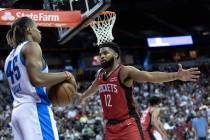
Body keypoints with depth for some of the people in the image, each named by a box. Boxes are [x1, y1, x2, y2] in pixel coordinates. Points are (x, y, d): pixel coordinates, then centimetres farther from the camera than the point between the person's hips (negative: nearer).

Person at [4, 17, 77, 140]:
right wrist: (66, 75, -6)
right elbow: (37, 79, -17)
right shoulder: (31, 46, -2)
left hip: (18, 110, 9)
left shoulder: (10, 58, 24)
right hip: (35, 108, -9)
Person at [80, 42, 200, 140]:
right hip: (110, 125, 8)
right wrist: (82, 98, 53)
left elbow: (150, 76, -28)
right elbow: (93, 89, 34)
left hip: (129, 124, -7)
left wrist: (177, 76, -43)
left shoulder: (125, 71, -13)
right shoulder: (100, 74, 10)